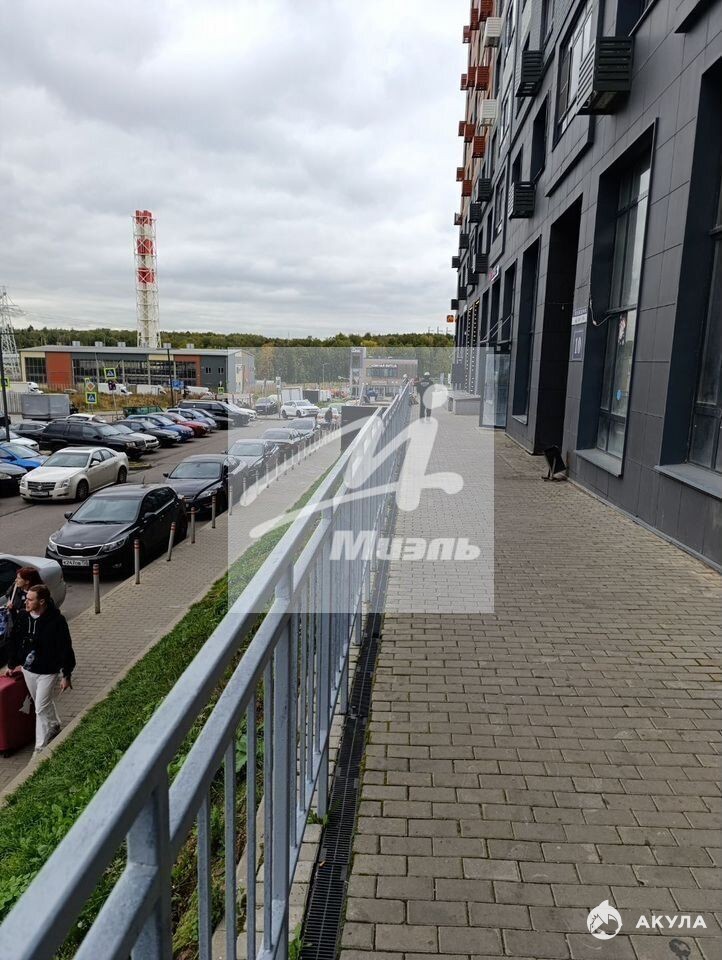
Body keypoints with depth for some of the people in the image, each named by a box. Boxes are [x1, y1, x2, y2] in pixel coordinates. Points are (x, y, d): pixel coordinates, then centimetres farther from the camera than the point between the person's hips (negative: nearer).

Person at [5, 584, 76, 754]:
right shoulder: (23, 618, -6)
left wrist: (67, 675, -15)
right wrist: (11, 665, 15)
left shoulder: (56, 621, -23)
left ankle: (41, 747, 9)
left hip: (48, 672, -6)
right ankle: (54, 727, 46)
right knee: (44, 703, 22)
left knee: (41, 708, -3)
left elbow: (65, 649, -18)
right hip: (28, 670, 6)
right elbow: (14, 642, 9)